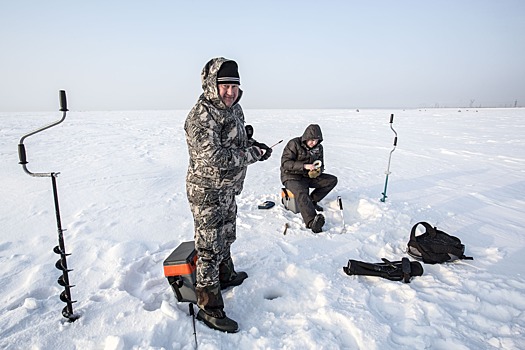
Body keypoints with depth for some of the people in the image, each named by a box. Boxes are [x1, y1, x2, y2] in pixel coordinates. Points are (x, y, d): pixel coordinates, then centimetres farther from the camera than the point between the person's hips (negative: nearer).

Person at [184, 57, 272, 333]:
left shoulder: (234, 108, 6)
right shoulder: (202, 115, -22)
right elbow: (213, 157, -31)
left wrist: (252, 142, -1)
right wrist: (253, 154, -23)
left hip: (228, 189, 9)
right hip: (207, 192, -9)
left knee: (225, 237, 26)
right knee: (210, 248, 3)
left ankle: (226, 276, 50)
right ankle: (209, 308, 19)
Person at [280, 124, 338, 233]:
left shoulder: (318, 147, 7)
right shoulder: (294, 144, -13)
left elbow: (321, 165, 17)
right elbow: (285, 163, -21)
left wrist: (318, 171, -10)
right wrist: (304, 166, -30)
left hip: (309, 176, 7)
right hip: (292, 176, -7)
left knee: (332, 180, -5)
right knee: (301, 194, -36)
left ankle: (312, 200, -4)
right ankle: (312, 222, -51)